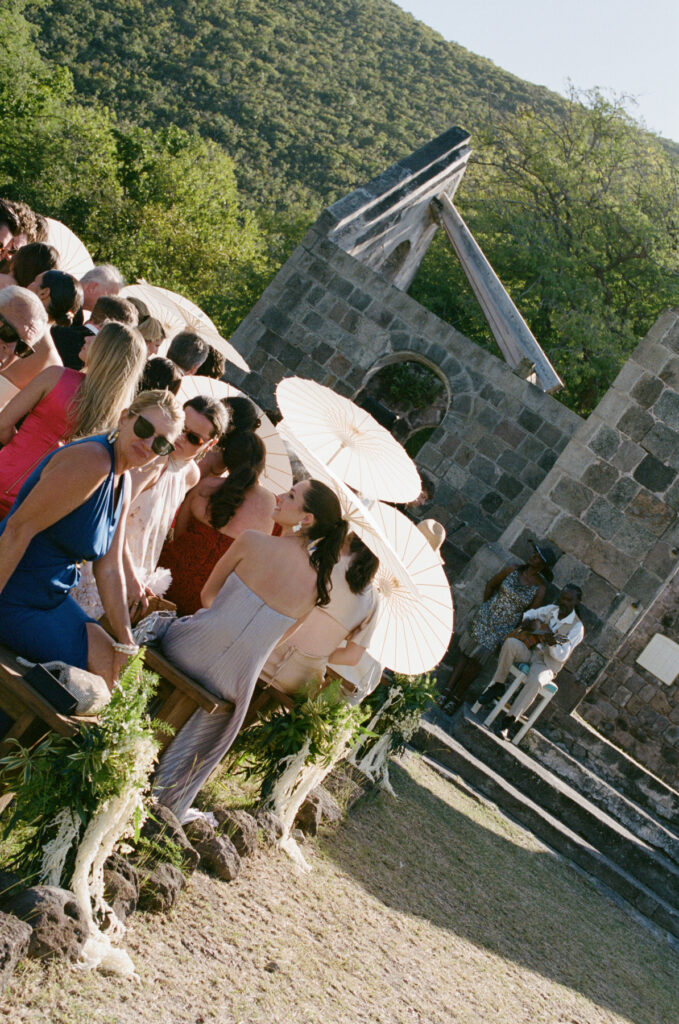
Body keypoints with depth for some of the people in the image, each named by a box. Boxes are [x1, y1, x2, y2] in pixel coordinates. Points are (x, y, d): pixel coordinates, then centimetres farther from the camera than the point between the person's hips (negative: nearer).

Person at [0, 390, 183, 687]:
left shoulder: (123, 482, 7)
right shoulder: (91, 461, -23)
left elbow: (109, 568, 4)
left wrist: (125, 643, -2)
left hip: (54, 597, 9)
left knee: (116, 665, 10)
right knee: (105, 671, -6)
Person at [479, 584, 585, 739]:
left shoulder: (577, 627, -10)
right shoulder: (551, 609, 6)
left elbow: (562, 656, -17)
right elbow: (532, 613, 26)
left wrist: (552, 643, -37)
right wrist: (527, 619, 2)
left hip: (547, 664, -4)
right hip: (530, 650, 5)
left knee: (535, 681, -37)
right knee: (510, 643, -28)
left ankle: (509, 720, -28)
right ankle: (498, 686, -14)